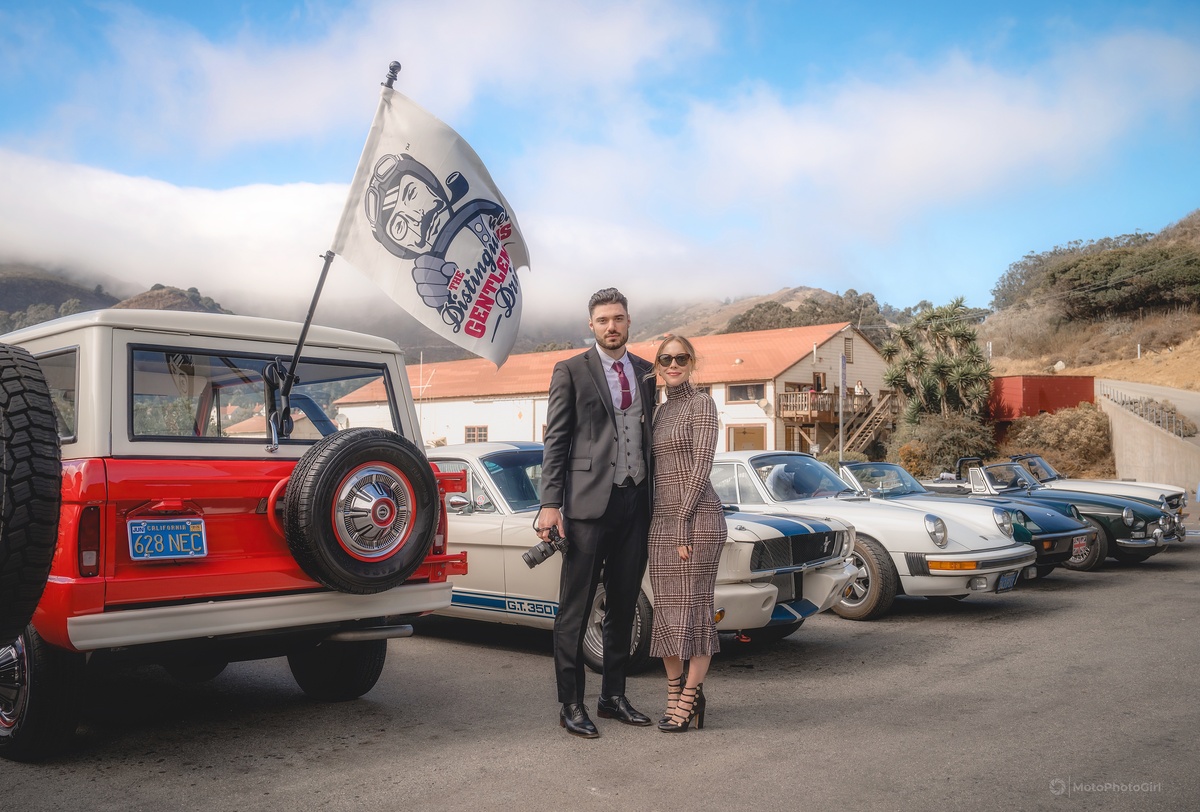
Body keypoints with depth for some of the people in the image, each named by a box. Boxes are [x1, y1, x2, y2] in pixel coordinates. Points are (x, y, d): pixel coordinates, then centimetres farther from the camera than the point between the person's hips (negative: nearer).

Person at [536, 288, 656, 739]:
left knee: (623, 607, 12)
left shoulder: (645, 372, 14)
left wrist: (653, 496, 10)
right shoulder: (571, 371, 1)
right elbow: (555, 442, -3)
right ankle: (571, 704, 10)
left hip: (636, 502, 5)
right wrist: (550, 504, -11)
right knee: (575, 608, 0)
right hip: (589, 501, -5)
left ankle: (614, 696, 25)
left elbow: (649, 435, 17)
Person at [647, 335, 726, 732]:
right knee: (667, 610, 8)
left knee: (694, 608, -2)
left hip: (697, 517, -7)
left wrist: (684, 523, -17)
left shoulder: (701, 404, -5)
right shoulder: (662, 411, 17)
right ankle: (674, 696, 17)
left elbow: (701, 466, -12)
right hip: (661, 520, 8)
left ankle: (690, 699, 6)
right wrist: (662, 524, 13)